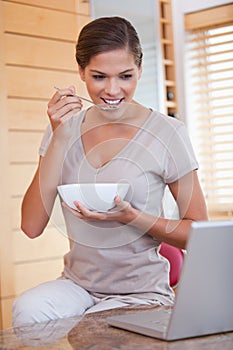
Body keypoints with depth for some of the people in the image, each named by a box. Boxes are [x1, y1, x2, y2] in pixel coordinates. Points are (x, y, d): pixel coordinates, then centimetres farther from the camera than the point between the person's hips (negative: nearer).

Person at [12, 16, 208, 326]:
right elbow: (32, 226, -7)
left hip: (141, 293, -2)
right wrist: (59, 137, -14)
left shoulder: (167, 133, -8)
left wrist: (132, 217, -21)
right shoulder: (65, 128, 1)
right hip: (77, 285, 2)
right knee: (27, 310, -28)